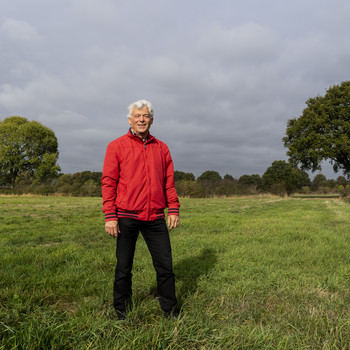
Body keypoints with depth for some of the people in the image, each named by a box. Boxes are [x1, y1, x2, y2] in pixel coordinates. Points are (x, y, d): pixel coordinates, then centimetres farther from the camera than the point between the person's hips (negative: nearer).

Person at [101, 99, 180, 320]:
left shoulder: (161, 148, 11)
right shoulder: (117, 147, 1)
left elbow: (169, 182, 12)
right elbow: (108, 182, -2)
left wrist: (174, 210, 5)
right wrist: (110, 216, -9)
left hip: (155, 217, 3)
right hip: (127, 217, -2)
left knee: (165, 265, 7)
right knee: (124, 268, 9)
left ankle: (171, 311, 24)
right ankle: (122, 312, 26)